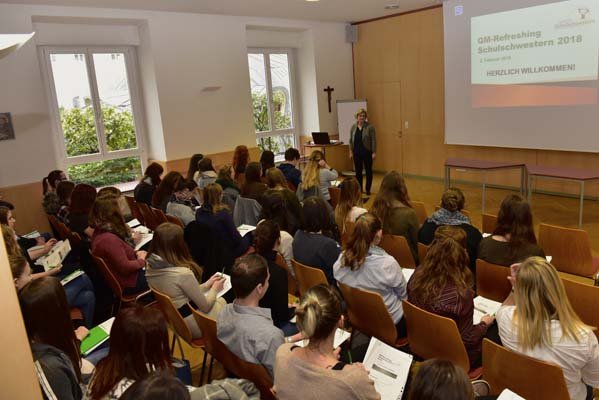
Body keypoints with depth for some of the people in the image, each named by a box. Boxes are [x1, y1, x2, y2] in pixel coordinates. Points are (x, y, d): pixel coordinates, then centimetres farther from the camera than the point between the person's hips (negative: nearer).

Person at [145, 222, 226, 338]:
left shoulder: (150, 266, -9)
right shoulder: (182, 273, -33)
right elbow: (205, 307, -18)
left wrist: (206, 285, 10)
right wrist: (215, 288, 1)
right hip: (190, 324, -7)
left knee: (220, 300, 26)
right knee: (222, 303, 22)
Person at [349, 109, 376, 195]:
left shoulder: (370, 127, -7)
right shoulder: (353, 127, 6)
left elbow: (374, 141, -9)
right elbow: (351, 140, 9)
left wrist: (374, 152, -13)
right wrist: (351, 152, 6)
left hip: (367, 153, -4)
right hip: (357, 153, 4)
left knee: (368, 171, 4)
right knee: (358, 171, 8)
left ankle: (368, 189, 13)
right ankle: (359, 188, 19)